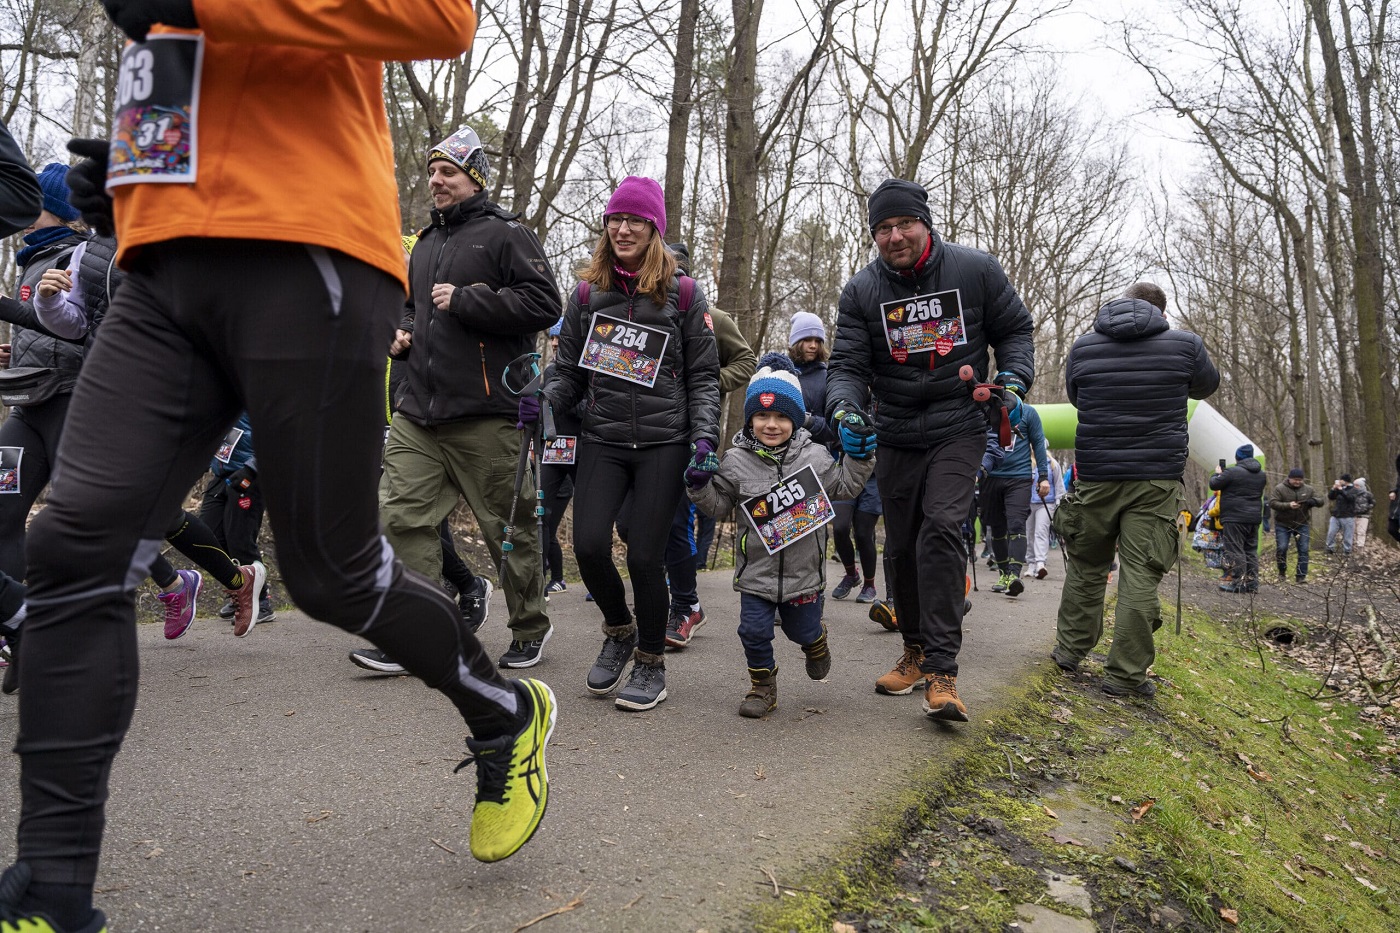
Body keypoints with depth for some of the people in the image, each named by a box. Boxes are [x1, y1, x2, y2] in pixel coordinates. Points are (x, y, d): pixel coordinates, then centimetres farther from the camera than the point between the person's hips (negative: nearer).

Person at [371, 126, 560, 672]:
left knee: (508, 525, 3)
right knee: (401, 515, -2)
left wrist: (465, 300, -15)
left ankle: (530, 628, 21)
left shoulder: (505, 233, -1)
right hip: (418, 408, 7)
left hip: (485, 414, -7)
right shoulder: (425, 243, 22)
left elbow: (544, 304, -13)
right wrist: (403, 333, 15)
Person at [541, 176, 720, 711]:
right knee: (589, 545, -12)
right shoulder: (587, 293, 12)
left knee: (645, 555, -7)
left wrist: (704, 437, -8)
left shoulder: (683, 294, 5)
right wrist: (542, 401, -6)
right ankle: (619, 631, 20)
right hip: (603, 440, 3)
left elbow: (703, 377, 5)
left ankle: (651, 663, 17)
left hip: (664, 443, -2)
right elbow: (570, 373, 14)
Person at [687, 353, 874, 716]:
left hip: (803, 569, 1)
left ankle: (815, 641, 53)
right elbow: (718, 503, 4)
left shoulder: (813, 456, -4)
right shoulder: (736, 461, -6)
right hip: (756, 569, 0)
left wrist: (859, 456, -2)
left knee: (802, 630, 17)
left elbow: (842, 486, 9)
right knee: (754, 631, -1)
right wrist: (699, 484, -13)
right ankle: (763, 686, 22)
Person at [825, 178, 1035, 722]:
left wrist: (1014, 380, -10)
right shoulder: (861, 291, -2)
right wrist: (845, 408, -26)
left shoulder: (975, 270, -4)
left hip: (959, 428, -3)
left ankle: (941, 671, -19)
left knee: (940, 528, -22)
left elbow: (1015, 329, 8)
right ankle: (916, 651, 30)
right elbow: (847, 362, -5)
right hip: (896, 436, 3)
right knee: (902, 548, 9)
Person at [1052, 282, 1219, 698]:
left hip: (1095, 476, 2)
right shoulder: (1185, 344, 0)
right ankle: (1125, 674, 3)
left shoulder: (1082, 348, 4)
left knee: (1086, 567, 16)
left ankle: (1070, 649, 27)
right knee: (1141, 575, 0)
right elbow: (1208, 385, 20)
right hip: (1158, 477, -2)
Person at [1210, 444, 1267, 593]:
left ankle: (1237, 582, -6)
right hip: (1254, 518, 8)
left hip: (1235, 518, -7)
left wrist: (1217, 473, 15)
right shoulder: (1261, 474, 11)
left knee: (1235, 550, -5)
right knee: (1251, 550, 12)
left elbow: (1214, 484, -7)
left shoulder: (1233, 472, -14)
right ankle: (1252, 582, 14)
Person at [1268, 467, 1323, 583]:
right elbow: (1272, 503, -15)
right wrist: (1288, 505, -30)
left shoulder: (1308, 489, 5)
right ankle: (1282, 573, 13)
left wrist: (1312, 501, -20)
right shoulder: (1280, 488, -7)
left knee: (1303, 550, -3)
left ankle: (1301, 576, 4)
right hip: (1283, 525, -3)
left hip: (1302, 525, 3)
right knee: (1281, 548, -7)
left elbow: (1320, 502, 4)